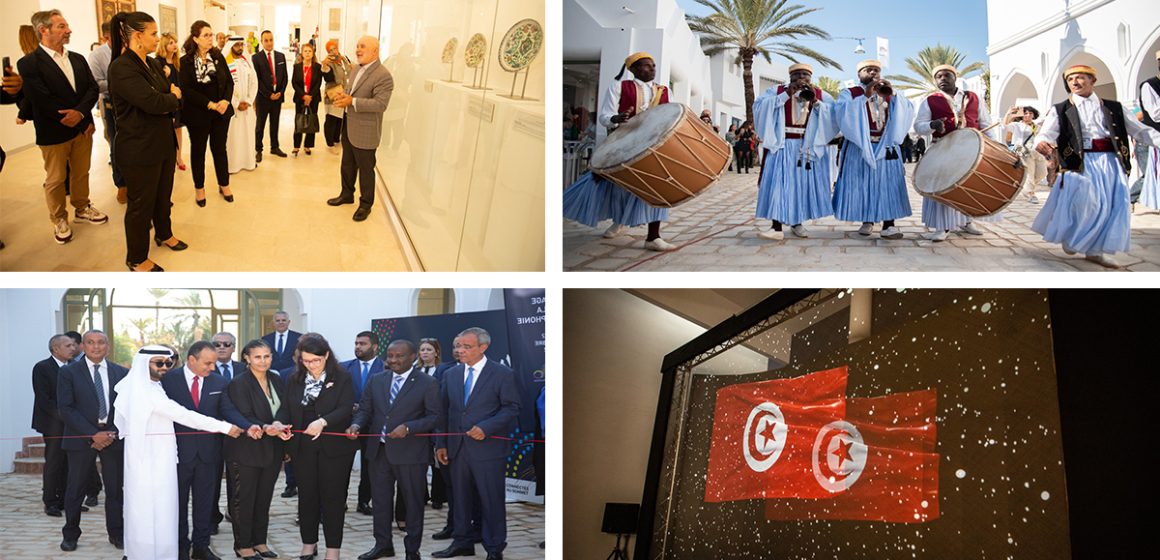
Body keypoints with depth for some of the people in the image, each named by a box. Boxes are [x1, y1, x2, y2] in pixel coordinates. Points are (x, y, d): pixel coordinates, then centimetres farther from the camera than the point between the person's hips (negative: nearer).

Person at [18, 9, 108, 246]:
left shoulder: (78, 59, 8)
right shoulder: (29, 64, -14)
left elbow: (92, 88, 0)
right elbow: (42, 100, -20)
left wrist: (80, 112, -19)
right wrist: (75, 120, -13)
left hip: (82, 128, 5)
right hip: (54, 133, -5)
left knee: (81, 173, 18)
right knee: (55, 180, 8)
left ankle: (82, 208, 36)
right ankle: (59, 220, 21)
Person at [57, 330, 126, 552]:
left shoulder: (121, 373, 7)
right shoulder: (69, 372, -1)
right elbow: (66, 409, -8)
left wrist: (113, 433, -7)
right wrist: (93, 434, -13)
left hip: (113, 436, 2)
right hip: (81, 438, -2)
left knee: (115, 488, 5)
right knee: (75, 489, 5)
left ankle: (116, 533, 17)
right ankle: (70, 535, 20)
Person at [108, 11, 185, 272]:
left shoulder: (152, 64, 8)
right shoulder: (121, 68, -21)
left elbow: (171, 94, 8)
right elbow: (153, 102, -29)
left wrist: (167, 99, -16)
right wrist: (173, 97, -8)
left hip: (163, 142, 8)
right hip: (140, 149, -8)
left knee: (163, 194, 22)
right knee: (141, 203, 5)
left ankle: (164, 234, 45)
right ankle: (136, 259, 19)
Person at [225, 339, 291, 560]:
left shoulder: (276, 381, 9)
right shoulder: (239, 384, -11)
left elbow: (284, 409, 1)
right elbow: (245, 418, -16)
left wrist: (278, 423, -21)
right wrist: (268, 429, -29)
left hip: (272, 450, 6)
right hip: (246, 450, -6)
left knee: (264, 499, 12)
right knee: (244, 499, 4)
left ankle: (260, 541, 23)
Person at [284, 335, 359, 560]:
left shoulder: (342, 378, -4)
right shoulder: (295, 380, 8)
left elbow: (346, 409, -15)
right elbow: (288, 410, 8)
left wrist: (323, 421, -30)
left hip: (334, 447, -3)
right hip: (303, 447, 3)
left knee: (333, 497, 1)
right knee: (307, 496, 10)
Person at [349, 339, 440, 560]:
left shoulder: (428, 383, -6)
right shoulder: (376, 381, 9)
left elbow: (434, 416, -9)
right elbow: (365, 409, 8)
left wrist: (408, 428, -22)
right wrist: (356, 425, -13)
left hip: (410, 452, -5)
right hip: (379, 450, 5)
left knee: (413, 502, 5)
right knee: (381, 500, 14)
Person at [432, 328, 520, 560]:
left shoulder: (502, 374, -4)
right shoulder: (451, 374, 11)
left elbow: (512, 408, -7)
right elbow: (443, 411, 13)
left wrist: (485, 428, -18)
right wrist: (441, 444, 7)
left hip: (487, 448, -5)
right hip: (458, 448, 5)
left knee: (492, 501, 1)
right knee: (460, 497, 12)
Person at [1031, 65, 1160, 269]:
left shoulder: (1114, 108, 14)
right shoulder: (1061, 110, 7)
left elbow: (1139, 130, 12)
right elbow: (1047, 133, -5)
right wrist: (1042, 143, -30)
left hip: (1111, 162, 3)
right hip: (1081, 162, -3)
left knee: (1113, 206, -1)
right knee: (1085, 204, -11)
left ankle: (1096, 250, 11)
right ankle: (1071, 237, 17)